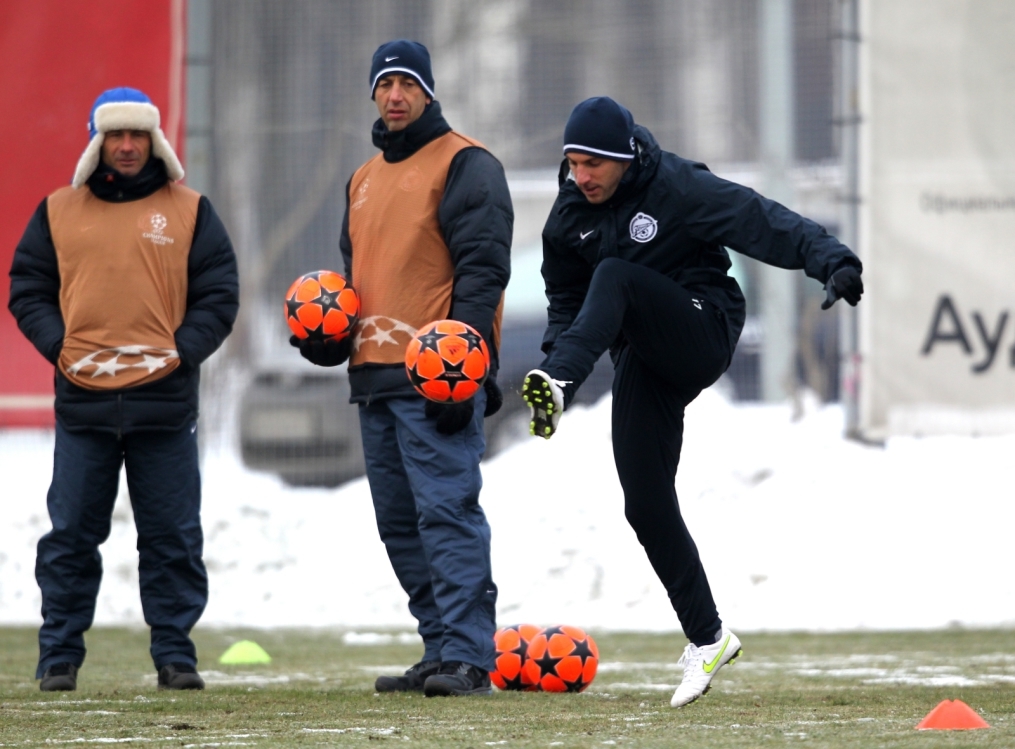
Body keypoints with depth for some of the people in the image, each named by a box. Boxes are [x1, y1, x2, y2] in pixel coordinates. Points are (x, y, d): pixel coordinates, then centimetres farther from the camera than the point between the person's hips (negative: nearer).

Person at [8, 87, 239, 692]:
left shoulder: (189, 211, 7)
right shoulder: (59, 212, 10)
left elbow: (219, 296, 6)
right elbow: (28, 290, 10)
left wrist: (182, 349, -8)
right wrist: (58, 346, -6)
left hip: (166, 401, 0)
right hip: (82, 401, 1)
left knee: (173, 538, 2)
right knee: (71, 536, 2)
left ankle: (175, 653, 8)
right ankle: (60, 655, 7)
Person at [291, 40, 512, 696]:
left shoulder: (465, 165, -3)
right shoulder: (365, 179, 22)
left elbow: (482, 268, -11)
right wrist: (329, 335, 10)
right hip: (375, 376, 9)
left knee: (446, 510, -15)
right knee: (400, 523, 8)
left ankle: (467, 658, -18)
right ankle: (441, 653, 12)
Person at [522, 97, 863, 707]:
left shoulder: (679, 189, -12)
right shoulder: (570, 217, 6)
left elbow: (764, 222, -22)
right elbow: (566, 301, 19)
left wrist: (832, 261, -36)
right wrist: (554, 353, 2)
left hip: (701, 335, -6)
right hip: (644, 362, 6)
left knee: (615, 275, -30)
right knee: (647, 504, -2)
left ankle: (559, 385, -49)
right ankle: (708, 638, 6)